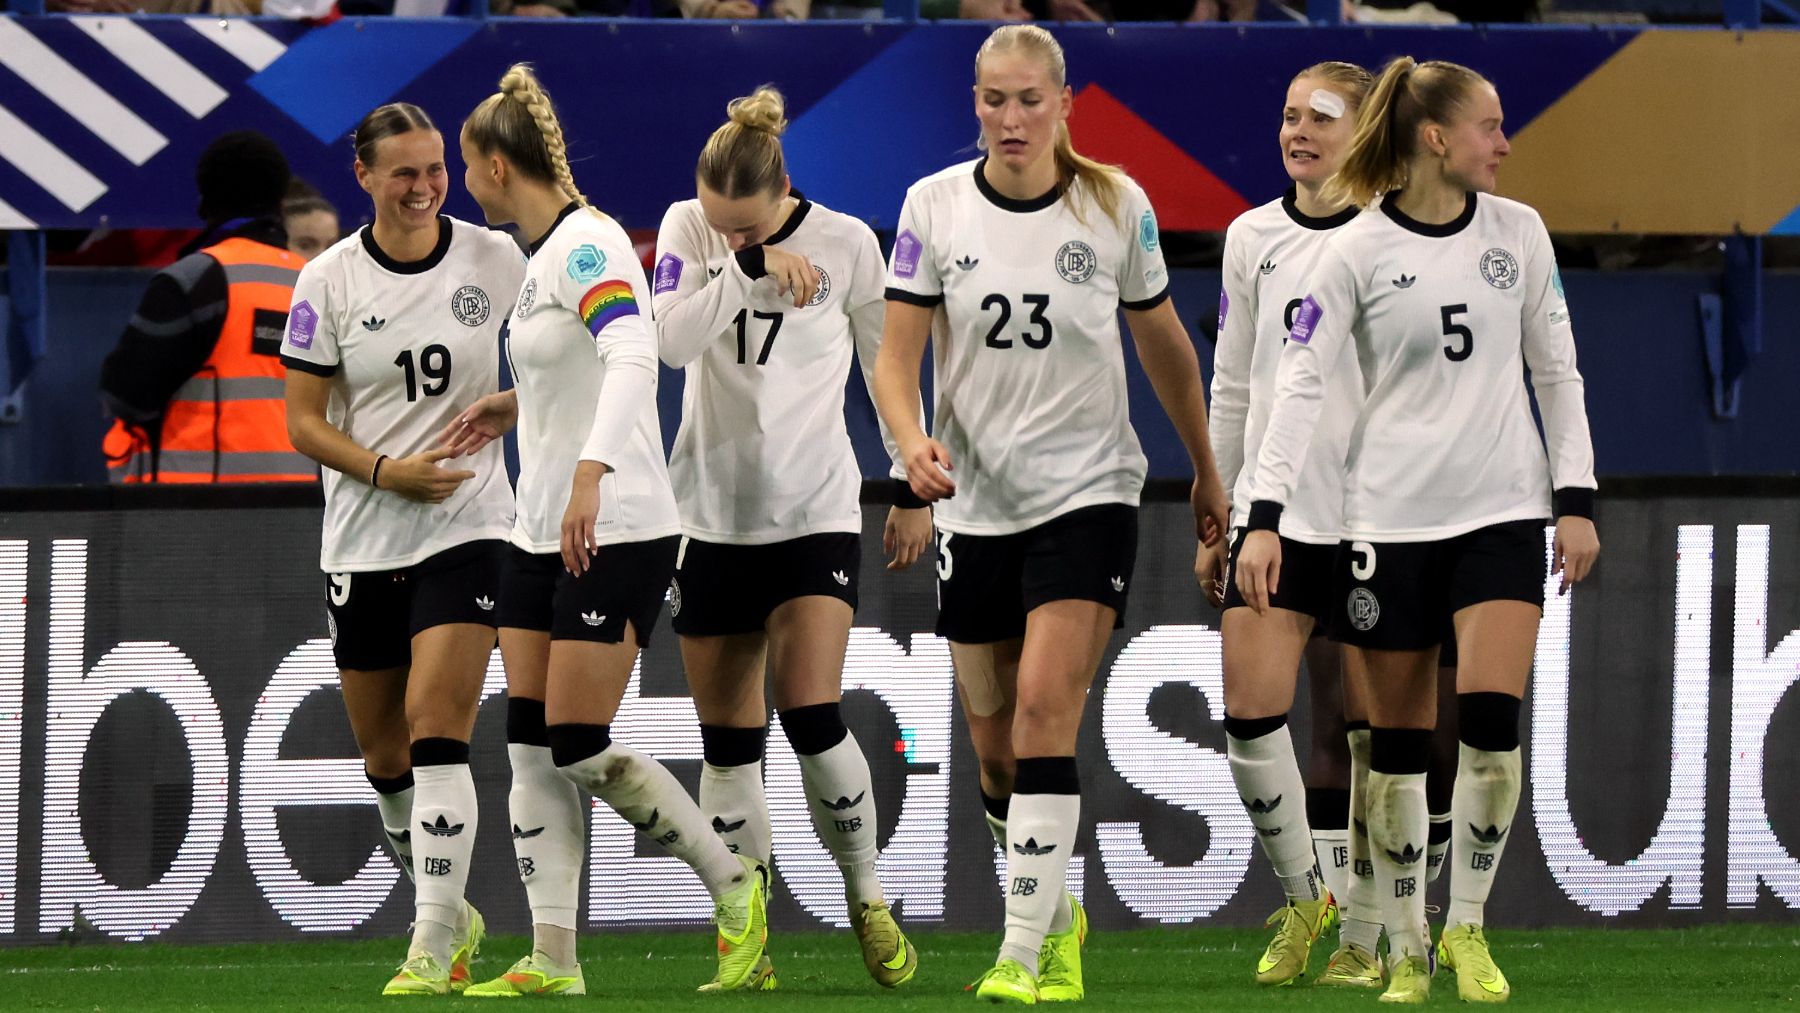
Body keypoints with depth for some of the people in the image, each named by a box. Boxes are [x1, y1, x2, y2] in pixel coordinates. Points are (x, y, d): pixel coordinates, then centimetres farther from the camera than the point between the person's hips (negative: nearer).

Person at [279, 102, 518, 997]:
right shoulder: (328, 282, -3)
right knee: (383, 756, 10)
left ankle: (434, 945, -16)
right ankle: (451, 915, 31)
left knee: (435, 730, -16)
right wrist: (384, 470, -15)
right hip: (361, 543, 2)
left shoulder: (496, 260, -2)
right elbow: (304, 421, -1)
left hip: (467, 529, -2)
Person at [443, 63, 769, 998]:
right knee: (531, 745, 3)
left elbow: (632, 359, -29)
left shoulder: (586, 245, -14)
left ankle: (734, 887, 5)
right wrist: (516, 406, 23)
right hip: (543, 534, 10)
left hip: (615, 533, -10)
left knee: (580, 748, -10)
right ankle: (553, 960, 2)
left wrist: (590, 474, -38)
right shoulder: (543, 256, 15)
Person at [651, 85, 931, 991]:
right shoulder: (688, 227, -1)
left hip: (815, 512, -2)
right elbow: (673, 338, -18)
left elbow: (889, 367, 6)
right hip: (714, 514, 2)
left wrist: (912, 490, 10)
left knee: (812, 717, -16)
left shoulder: (847, 243, -6)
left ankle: (866, 899, 5)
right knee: (727, 746, 3)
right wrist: (754, 265, -25)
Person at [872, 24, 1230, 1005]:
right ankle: (1059, 917, 33)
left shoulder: (1116, 207, -3)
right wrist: (913, 442, -23)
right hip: (976, 504, 3)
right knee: (995, 748, 8)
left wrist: (1207, 474, 17)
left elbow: (1164, 346, 10)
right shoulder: (935, 206, -1)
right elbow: (896, 358, -3)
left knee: (1045, 705, -20)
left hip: (1087, 492, -3)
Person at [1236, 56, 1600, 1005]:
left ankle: (1467, 927, 2)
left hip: (1502, 512, 1)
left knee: (1491, 720, -14)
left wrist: (1577, 500, 4)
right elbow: (1302, 381, -8)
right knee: (1396, 745, 4)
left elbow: (1556, 370, 10)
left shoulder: (1518, 232, 4)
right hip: (1389, 519, -1)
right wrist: (1265, 516, -16)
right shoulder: (1358, 250, -5)